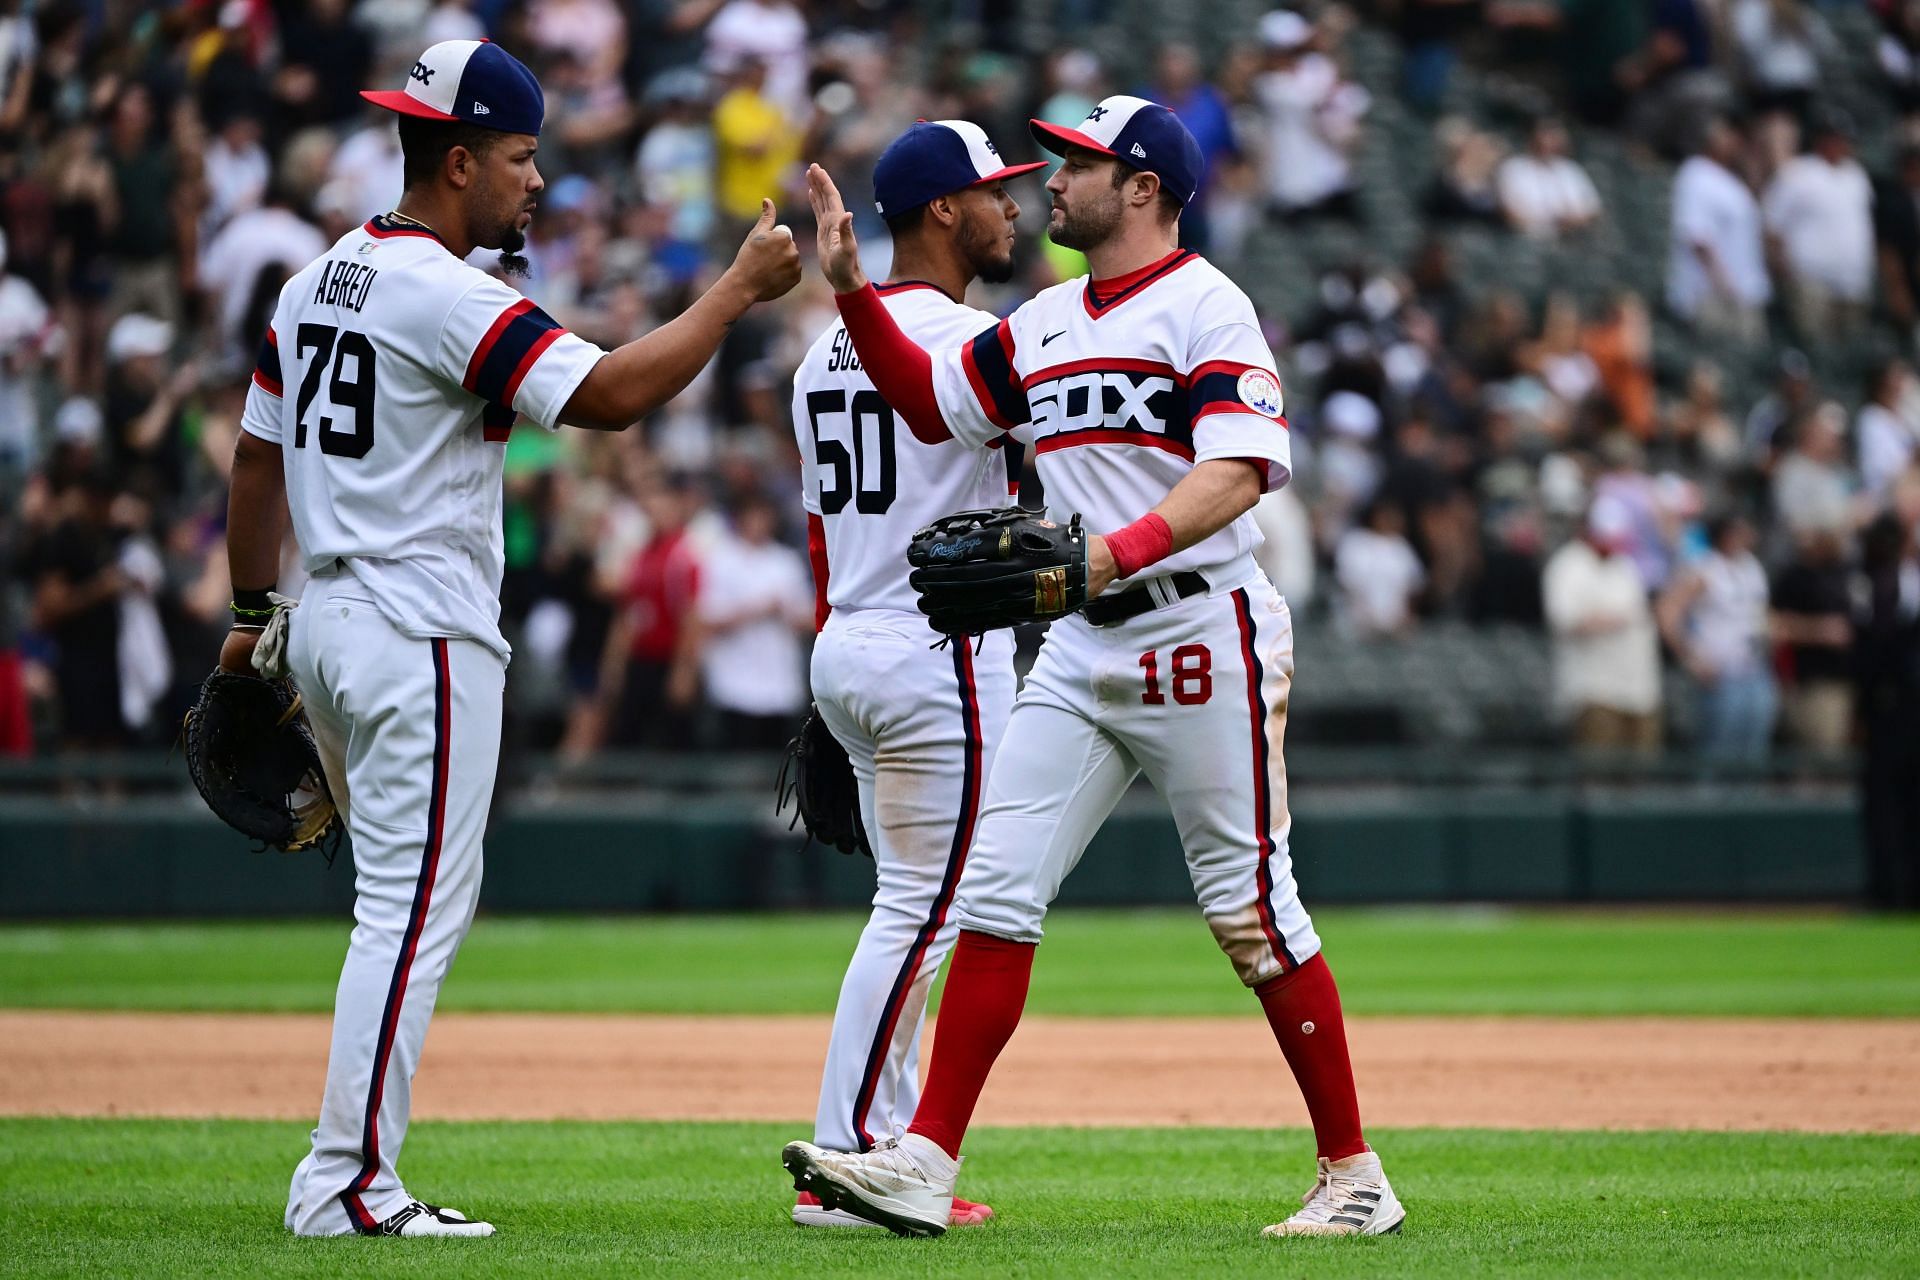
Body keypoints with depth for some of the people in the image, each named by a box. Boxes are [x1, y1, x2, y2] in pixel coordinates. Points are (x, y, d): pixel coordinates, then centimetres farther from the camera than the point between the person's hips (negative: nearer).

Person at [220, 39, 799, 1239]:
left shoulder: (316, 283, 13)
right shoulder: (451, 298, -16)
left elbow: (257, 457, 19)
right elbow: (609, 394, -24)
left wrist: (251, 617, 25)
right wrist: (740, 288, -16)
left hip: (330, 623, 10)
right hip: (422, 638, -10)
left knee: (426, 897, 16)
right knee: (415, 907, -7)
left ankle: (348, 1173, 15)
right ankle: (350, 1186, -9)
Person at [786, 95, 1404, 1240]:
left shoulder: (1205, 306, -8)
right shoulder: (1045, 324, 16)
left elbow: (1237, 472, -20)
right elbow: (929, 403, 23)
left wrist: (1114, 551, -34)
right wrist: (852, 286, 11)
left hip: (1203, 635, -7)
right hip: (1080, 647, 7)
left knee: (1250, 909, -4)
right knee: (997, 892, -1)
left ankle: (1355, 1175, 4)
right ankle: (926, 1164, -3)